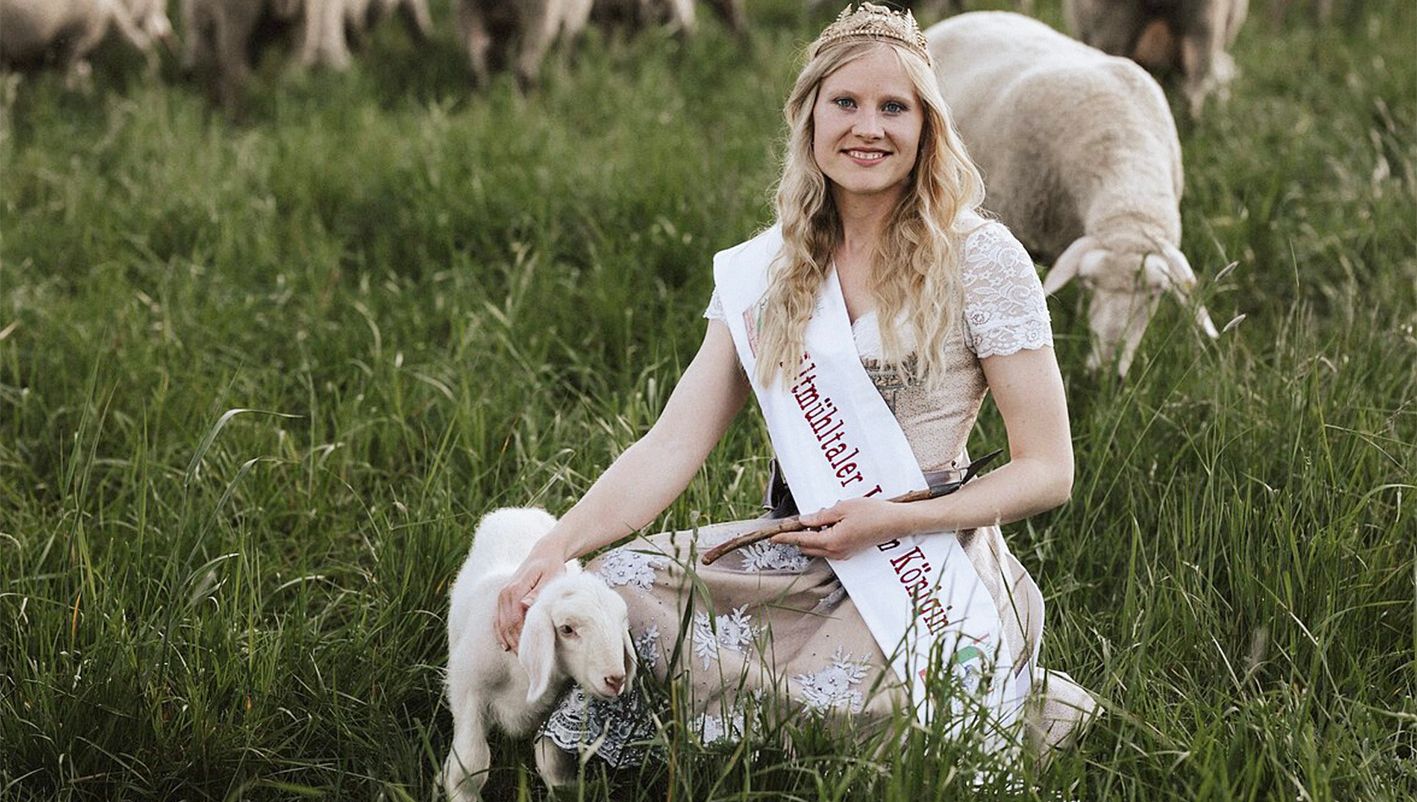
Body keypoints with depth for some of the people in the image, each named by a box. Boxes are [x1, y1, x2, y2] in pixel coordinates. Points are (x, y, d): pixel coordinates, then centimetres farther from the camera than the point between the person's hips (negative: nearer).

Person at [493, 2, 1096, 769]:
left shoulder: (979, 259, -5)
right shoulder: (762, 271, 6)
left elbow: (1048, 471, -5)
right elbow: (671, 447, -2)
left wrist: (893, 520, -17)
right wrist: (557, 547, -18)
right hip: (805, 555, 4)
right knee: (619, 585, -20)